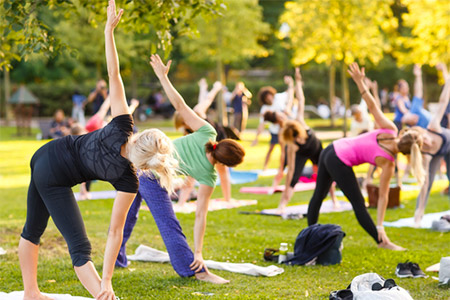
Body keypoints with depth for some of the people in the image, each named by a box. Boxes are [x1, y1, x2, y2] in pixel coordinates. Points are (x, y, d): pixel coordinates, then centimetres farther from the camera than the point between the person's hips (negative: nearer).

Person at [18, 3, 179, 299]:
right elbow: (115, 232, -21)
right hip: (55, 182, -6)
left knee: (33, 230, 22)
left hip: (44, 155, 6)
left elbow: (114, 74, -20)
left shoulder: (122, 128, -18)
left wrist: (109, 30, -14)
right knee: (80, 247, -4)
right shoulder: (128, 181, -22)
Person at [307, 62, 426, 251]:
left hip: (330, 149, 7)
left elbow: (372, 106, -10)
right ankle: (382, 242, 11)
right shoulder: (387, 163, -16)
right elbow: (383, 196, -14)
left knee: (319, 195, 19)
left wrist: (359, 81, -3)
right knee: (358, 204, 2)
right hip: (340, 163, -7)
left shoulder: (390, 129, -7)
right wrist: (380, 226, -11)